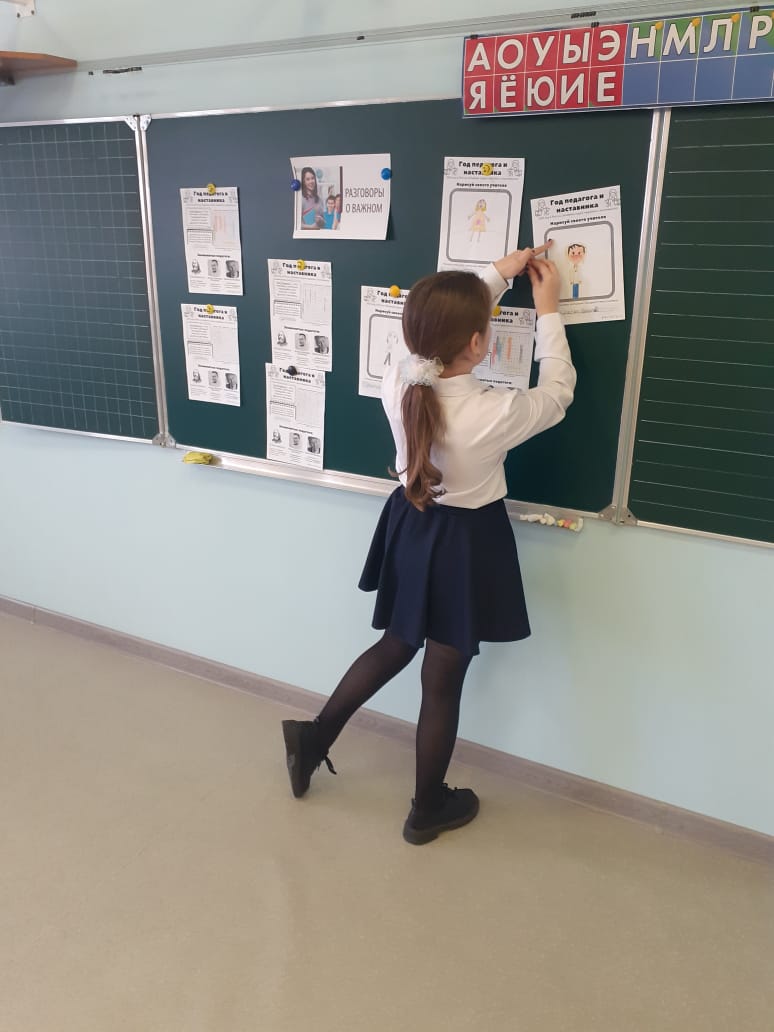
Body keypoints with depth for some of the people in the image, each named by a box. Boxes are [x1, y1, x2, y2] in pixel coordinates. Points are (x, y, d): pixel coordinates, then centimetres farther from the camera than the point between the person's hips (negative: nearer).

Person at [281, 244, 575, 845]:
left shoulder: (397, 382, -14)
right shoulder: (494, 413, -27)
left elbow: (440, 328, 7)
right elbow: (557, 394, -6)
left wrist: (496, 276, 12)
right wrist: (549, 312, 2)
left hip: (409, 528, 5)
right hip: (465, 545, -5)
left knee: (396, 646, 28)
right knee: (443, 682, 11)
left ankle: (314, 736, 40)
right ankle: (428, 810, 33)